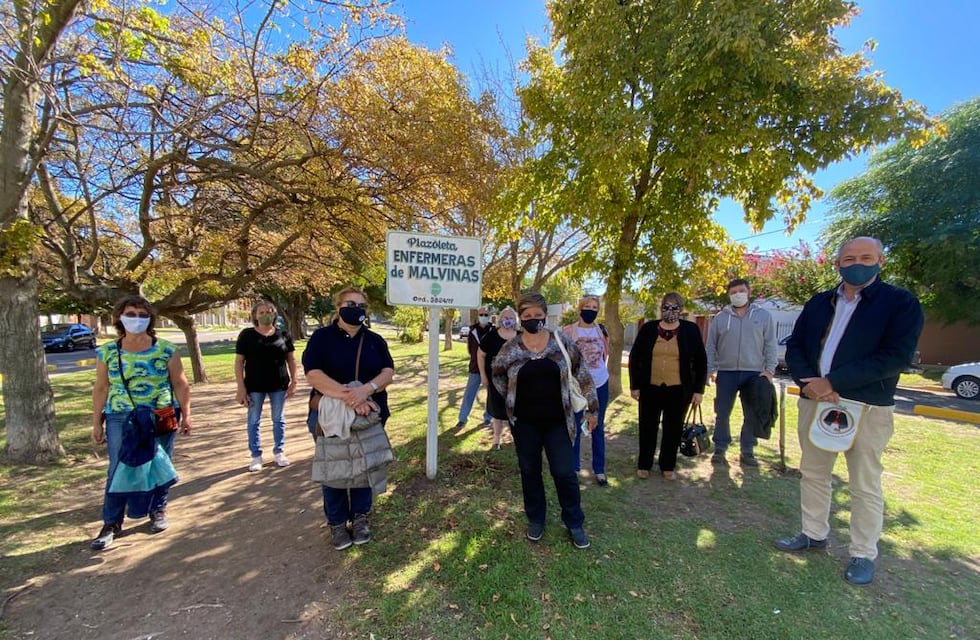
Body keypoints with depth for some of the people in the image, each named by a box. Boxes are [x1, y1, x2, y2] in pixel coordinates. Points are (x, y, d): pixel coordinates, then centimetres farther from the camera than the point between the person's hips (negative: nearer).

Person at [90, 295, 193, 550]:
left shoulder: (166, 350, -4)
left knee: (159, 468, 9)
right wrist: (96, 423, 6)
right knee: (118, 471, 3)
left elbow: (180, 385, 0)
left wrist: (186, 415, -2)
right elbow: (101, 389, 7)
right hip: (120, 419, 1)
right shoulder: (107, 352, 2)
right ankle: (111, 523, 18)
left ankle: (158, 511, 27)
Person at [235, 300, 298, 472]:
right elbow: (239, 362, -3)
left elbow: (291, 359, 6)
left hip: (279, 385, 1)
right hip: (254, 386, -1)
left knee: (278, 419, 11)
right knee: (253, 421, 8)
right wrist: (241, 388, -9)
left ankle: (278, 452, 25)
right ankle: (256, 456, 21)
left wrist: (293, 382, 0)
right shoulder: (246, 335, -3)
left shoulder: (283, 335, 2)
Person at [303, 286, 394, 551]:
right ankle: (337, 522, 28)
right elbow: (313, 374, -17)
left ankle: (361, 516, 31)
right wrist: (348, 396, -27)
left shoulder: (375, 340, 4)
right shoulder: (322, 337, -4)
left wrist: (366, 390, -27)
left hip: (370, 414, 3)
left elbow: (388, 372, -6)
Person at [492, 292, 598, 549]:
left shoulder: (562, 341, -7)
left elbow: (582, 374, 0)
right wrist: (510, 399, 5)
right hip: (525, 423, 1)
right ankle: (535, 519, 36)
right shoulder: (510, 348, -7)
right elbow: (497, 374, 12)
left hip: (557, 421, 0)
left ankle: (575, 524, 28)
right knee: (529, 471, 14)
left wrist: (593, 407, 1)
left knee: (565, 472, 6)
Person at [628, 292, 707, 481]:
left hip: (679, 390, 0)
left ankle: (668, 467, 28)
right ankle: (644, 465, 25)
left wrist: (698, 389, 0)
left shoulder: (691, 330, -1)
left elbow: (701, 362, 3)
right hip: (650, 388, 0)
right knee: (648, 427, 9)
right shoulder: (648, 329, -1)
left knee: (673, 429, 11)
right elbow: (634, 358, 2)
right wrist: (634, 385, -1)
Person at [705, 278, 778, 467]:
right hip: (726, 373, 0)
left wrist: (769, 369, -5)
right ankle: (719, 450, 15)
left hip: (754, 373, 0)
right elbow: (711, 346, 6)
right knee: (722, 414, 5)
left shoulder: (763, 316, 4)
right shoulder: (720, 318, 4)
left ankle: (747, 451, 21)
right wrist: (710, 369, 0)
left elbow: (770, 345, 3)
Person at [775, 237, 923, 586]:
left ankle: (864, 554, 25)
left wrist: (832, 382, -19)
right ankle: (814, 534, 32)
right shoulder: (818, 302, 10)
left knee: (865, 486, 7)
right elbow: (794, 346, 8)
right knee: (813, 473, 15)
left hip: (867, 407, -4)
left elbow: (897, 355, -15)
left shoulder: (900, 302, -4)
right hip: (815, 400, 5)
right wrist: (808, 382, -11)